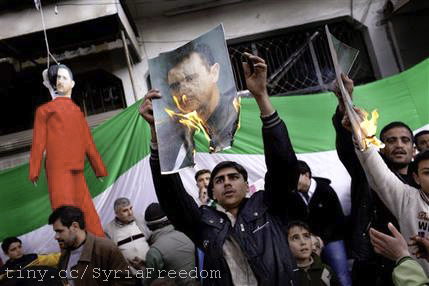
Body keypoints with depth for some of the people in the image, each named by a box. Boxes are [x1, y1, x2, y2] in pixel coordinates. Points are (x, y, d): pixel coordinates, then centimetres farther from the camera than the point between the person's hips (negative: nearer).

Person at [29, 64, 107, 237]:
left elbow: (88, 143, 21)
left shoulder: (77, 112, 23)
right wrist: (34, 171, -4)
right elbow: (38, 142, 6)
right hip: (57, 168, -3)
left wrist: (99, 168, 17)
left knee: (87, 212, 1)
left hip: (77, 170, 3)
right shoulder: (44, 110, 14)